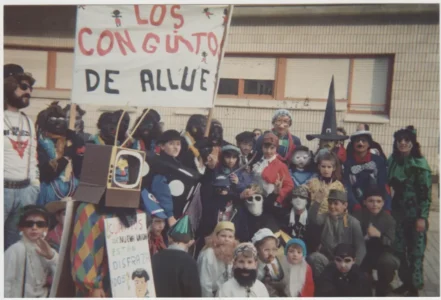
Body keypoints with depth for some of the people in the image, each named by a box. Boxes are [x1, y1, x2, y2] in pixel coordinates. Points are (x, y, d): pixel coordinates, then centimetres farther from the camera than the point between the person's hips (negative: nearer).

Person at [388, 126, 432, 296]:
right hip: (398, 211, 5)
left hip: (415, 213, -5)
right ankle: (405, 282, 27)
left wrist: (422, 217, -16)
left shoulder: (420, 164, -11)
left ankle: (414, 287, 17)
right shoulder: (392, 161, 3)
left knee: (415, 251, 3)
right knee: (399, 249, 11)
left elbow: (426, 192, -13)